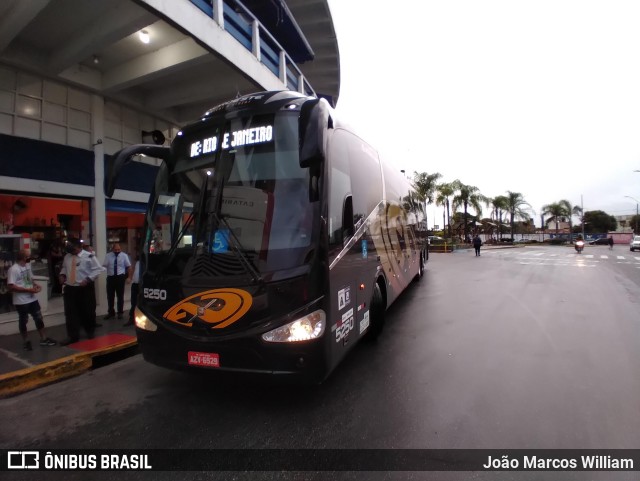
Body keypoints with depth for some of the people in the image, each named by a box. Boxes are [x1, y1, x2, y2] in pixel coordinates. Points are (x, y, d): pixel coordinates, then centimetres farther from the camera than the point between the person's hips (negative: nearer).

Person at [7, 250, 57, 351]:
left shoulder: (28, 265, 6)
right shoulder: (13, 269, -18)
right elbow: (11, 287, -21)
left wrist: (35, 285, -1)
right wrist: (28, 290, -22)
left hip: (32, 298, 7)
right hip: (21, 301, -7)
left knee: (39, 318, 13)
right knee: (23, 321, 9)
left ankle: (44, 339, 24)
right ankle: (26, 342, 26)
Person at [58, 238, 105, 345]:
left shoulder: (88, 256, -13)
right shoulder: (67, 257, 7)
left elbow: (98, 269, -14)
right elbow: (64, 267, 24)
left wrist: (88, 279, -20)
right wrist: (62, 275, 4)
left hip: (85, 289, -5)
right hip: (69, 288, 5)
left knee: (87, 311, 9)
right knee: (70, 313, 2)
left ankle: (90, 332, 31)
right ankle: (72, 336, 11)